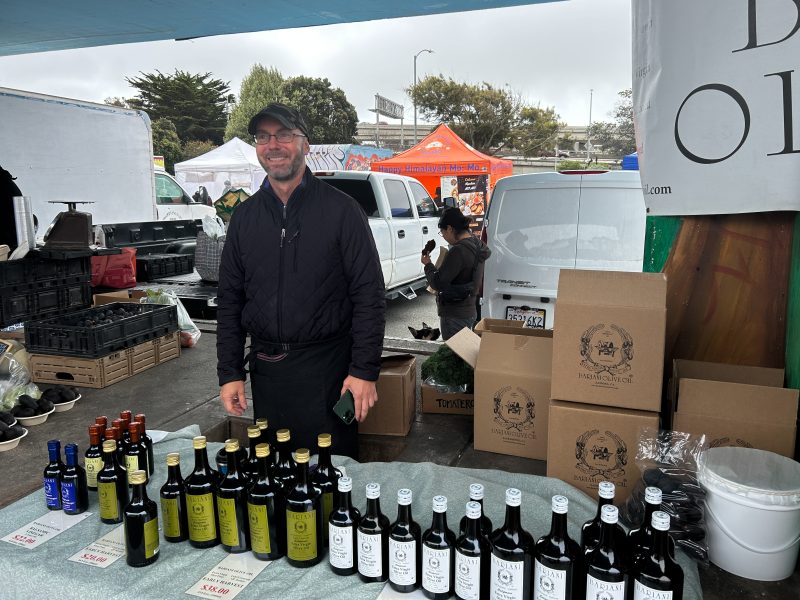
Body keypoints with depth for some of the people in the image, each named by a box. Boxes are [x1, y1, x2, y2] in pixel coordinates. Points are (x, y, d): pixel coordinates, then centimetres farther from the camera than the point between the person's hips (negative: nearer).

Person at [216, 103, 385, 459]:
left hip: (327, 365, -4)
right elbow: (229, 300, 10)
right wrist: (229, 373, 5)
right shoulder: (245, 216, 8)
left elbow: (369, 294, -8)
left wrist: (364, 370, -13)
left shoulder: (340, 209, -5)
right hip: (265, 369, 4)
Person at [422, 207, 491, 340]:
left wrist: (428, 264, -4)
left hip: (455, 315, -10)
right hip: (469, 312, 10)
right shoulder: (476, 245, 6)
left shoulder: (459, 251, -22)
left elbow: (438, 283, -21)